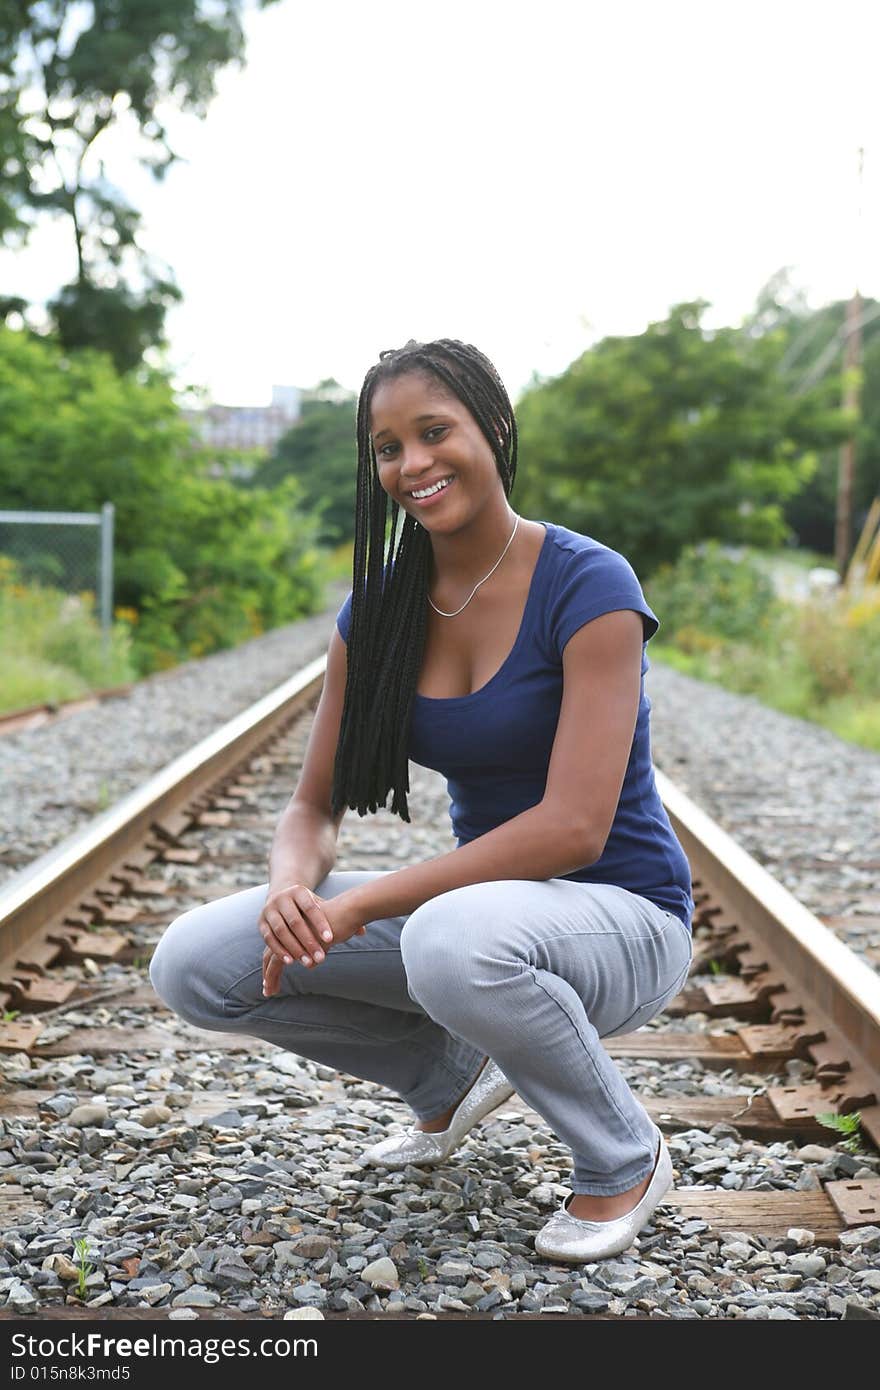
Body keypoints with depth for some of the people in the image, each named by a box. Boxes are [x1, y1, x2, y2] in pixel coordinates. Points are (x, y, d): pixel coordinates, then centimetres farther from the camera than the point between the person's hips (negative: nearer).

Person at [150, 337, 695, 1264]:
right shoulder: (379, 606, 1)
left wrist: (359, 906, -26)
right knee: (195, 964, -10)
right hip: (481, 901, 6)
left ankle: (627, 1158, -8)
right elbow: (316, 805, 3)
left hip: (620, 917, -5)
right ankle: (457, 1074, 14)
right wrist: (292, 887, -21)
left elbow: (573, 826, -26)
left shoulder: (587, 585, -18)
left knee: (454, 938, -41)